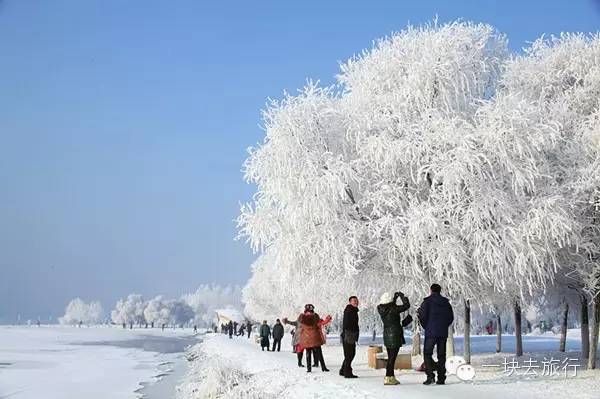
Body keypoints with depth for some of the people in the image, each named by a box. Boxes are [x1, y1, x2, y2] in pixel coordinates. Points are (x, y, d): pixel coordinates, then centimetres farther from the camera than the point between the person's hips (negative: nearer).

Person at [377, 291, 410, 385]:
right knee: (392, 357, -4)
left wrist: (395, 298, 25)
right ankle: (388, 378, -6)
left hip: (386, 335, 7)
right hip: (395, 335, -7)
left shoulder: (381, 310, 1)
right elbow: (406, 305, -11)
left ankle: (391, 377, 21)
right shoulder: (394, 309, -18)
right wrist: (402, 296, 3)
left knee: (390, 357, 16)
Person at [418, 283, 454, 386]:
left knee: (427, 353, 1)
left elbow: (423, 316, -9)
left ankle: (430, 376, -14)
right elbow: (451, 317, 9)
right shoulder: (446, 302, 9)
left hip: (431, 332, -4)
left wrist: (425, 327, 8)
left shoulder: (427, 302, -4)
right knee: (441, 355, 8)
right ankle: (441, 378, 6)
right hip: (443, 333, 4)